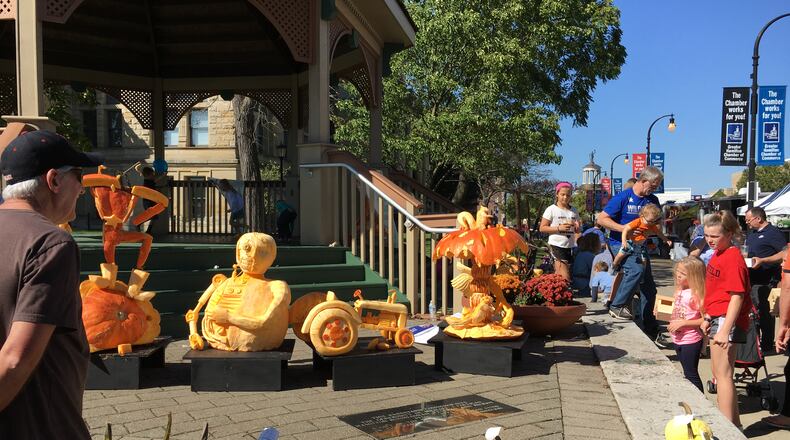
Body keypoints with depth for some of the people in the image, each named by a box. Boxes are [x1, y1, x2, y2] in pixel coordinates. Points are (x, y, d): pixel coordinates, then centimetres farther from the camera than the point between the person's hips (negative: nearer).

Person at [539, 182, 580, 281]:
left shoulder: (574, 211, 12)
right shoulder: (551, 209, -3)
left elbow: (577, 231, 20)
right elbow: (542, 228, -6)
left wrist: (576, 227, -5)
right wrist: (559, 228, -16)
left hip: (570, 246, 5)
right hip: (557, 245, -5)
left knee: (558, 275, 7)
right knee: (565, 277, -13)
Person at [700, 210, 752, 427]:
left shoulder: (733, 258, -18)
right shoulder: (718, 254, 10)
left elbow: (737, 296, -23)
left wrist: (725, 329, -26)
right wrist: (708, 317, 21)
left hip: (727, 319, -11)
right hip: (717, 318, 11)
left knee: (723, 374, -6)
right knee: (717, 371, 19)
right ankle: (733, 422, 33)